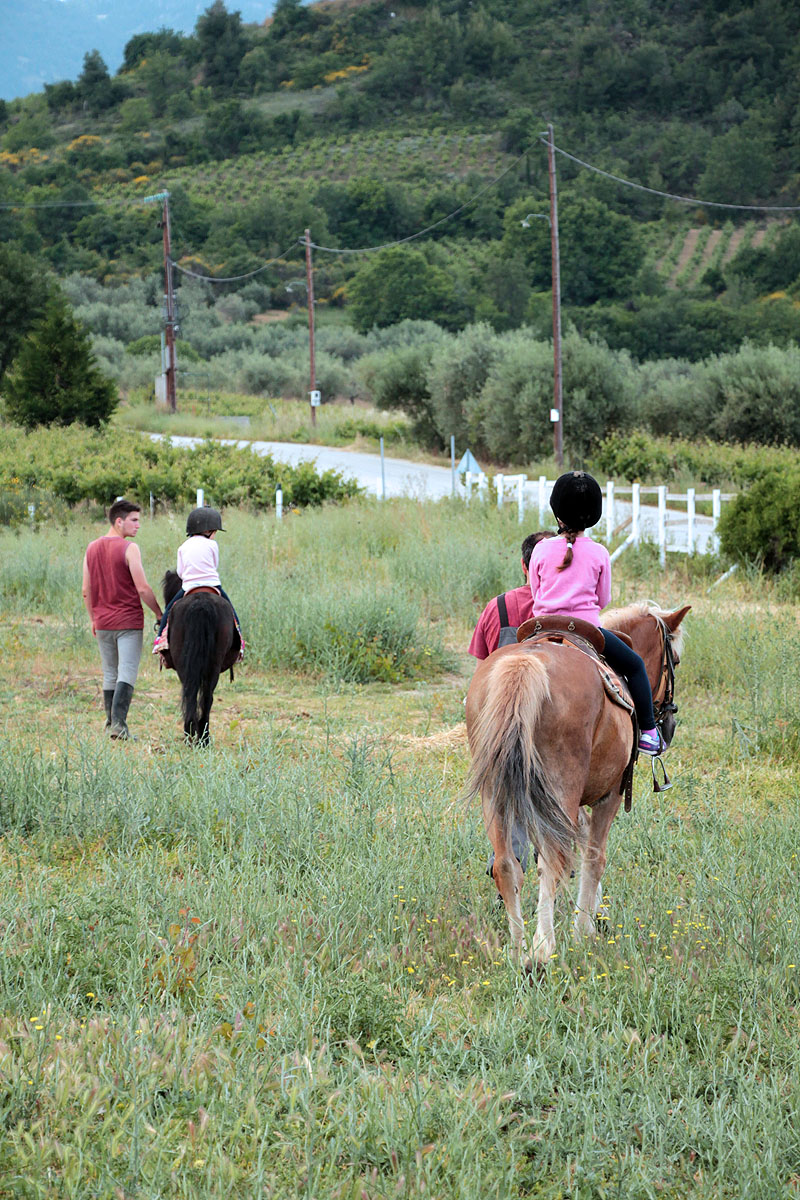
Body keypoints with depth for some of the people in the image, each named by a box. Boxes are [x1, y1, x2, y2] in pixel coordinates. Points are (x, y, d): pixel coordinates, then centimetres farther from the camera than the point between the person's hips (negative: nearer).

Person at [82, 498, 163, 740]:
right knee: (127, 673, -6)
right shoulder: (129, 549, -11)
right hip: (129, 621, -5)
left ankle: (111, 722, 18)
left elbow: (86, 591, 10)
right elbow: (143, 588, -14)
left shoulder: (92, 548, 7)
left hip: (103, 622, 5)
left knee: (110, 674, 15)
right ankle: (119, 723, -17)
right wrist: (160, 614, -3)